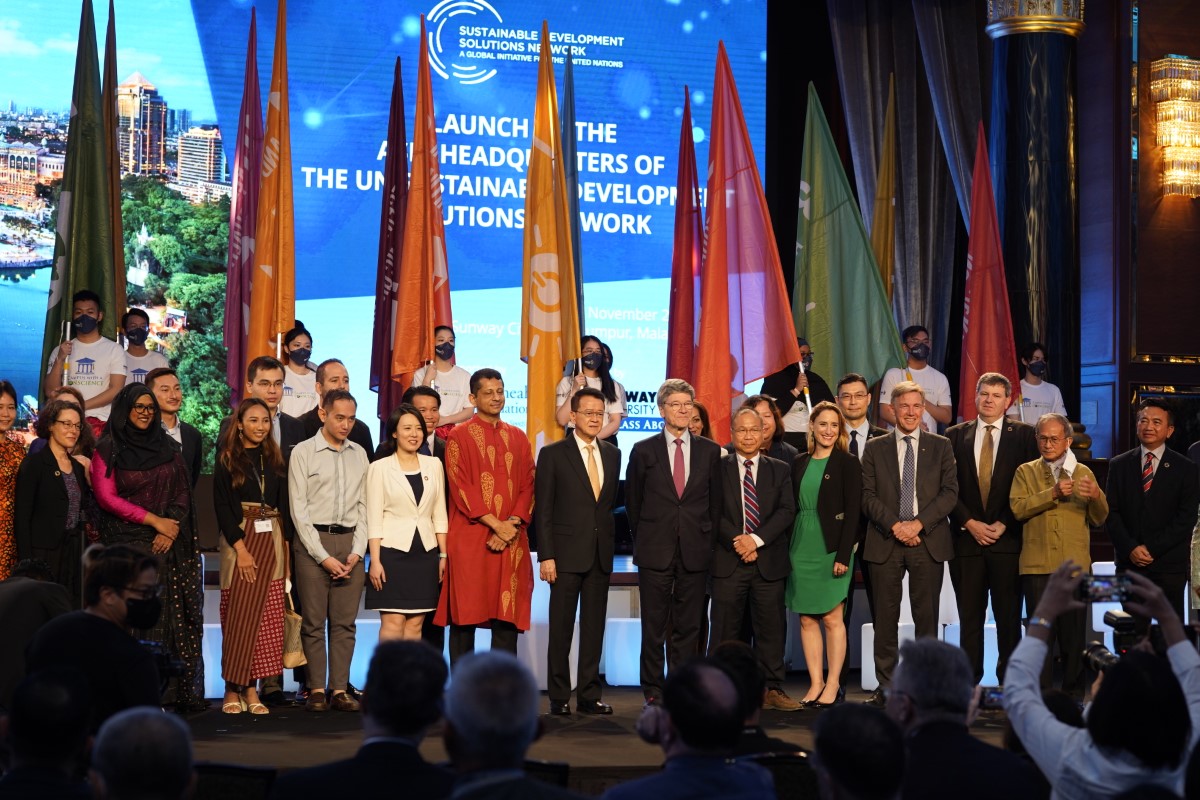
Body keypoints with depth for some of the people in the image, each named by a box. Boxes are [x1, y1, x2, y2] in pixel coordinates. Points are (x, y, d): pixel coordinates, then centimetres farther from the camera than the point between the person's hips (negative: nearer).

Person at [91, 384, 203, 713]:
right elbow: (107, 497, -5)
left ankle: (186, 692, -2)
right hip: (130, 544, -3)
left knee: (180, 619, -3)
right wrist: (155, 521, -9)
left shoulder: (168, 447, 15)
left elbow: (182, 492, 12)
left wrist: (171, 528, -5)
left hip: (171, 545, 3)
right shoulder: (108, 450, 3)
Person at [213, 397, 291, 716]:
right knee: (238, 616, -4)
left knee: (266, 619, 0)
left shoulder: (275, 460, 14)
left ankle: (251, 689, 4)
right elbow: (221, 506, -5)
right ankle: (232, 689, 2)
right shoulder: (227, 460, 1)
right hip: (238, 540, -4)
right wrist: (240, 547, -13)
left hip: (271, 541, 4)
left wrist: (284, 545, 4)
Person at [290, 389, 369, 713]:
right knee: (314, 622, -1)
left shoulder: (358, 454, 12)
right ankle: (316, 689, 5)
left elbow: (364, 506, 12)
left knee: (345, 622, 2)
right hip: (313, 541, -3)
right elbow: (299, 510, -3)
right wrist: (324, 556, -8)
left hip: (350, 543, 3)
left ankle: (340, 689, 6)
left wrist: (357, 551, -1)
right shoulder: (303, 453, 0)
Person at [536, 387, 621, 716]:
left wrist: (610, 541, 7)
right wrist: (546, 556, -10)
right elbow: (543, 510, -4)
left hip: (601, 553, 4)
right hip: (567, 553, -4)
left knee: (594, 627, 6)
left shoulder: (612, 454, 12)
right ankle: (559, 697, 7)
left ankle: (589, 695, 12)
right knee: (561, 628, 0)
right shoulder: (553, 454, -2)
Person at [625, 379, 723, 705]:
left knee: (688, 625, 4)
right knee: (654, 625, 1)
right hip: (655, 550, -1)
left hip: (695, 551, 1)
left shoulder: (710, 451, 8)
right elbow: (633, 501, 9)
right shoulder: (643, 451, 3)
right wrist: (643, 539, 7)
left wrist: (709, 540, 6)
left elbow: (715, 501, 11)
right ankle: (653, 689, 9)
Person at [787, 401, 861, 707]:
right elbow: (792, 508, 13)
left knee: (832, 617, -3)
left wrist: (843, 556, -14)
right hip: (802, 548, 5)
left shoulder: (848, 464, -2)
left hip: (832, 549, -5)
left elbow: (852, 512, -7)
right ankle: (815, 683, 10)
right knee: (807, 619, 4)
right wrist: (788, 549, 6)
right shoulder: (799, 464, 11)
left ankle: (833, 684, 5)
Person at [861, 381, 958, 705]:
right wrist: (895, 526, -11)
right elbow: (868, 496, 3)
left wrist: (918, 524, -10)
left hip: (928, 542, 0)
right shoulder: (875, 448, 10)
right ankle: (885, 686, 6)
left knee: (927, 617, 1)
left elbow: (950, 492, 1)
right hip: (886, 543, 0)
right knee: (885, 618, 1)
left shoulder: (941, 446, 9)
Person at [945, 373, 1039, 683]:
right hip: (966, 538, 2)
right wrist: (969, 523, -5)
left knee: (1009, 614, 1)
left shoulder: (1023, 434, 5)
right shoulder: (956, 436, 10)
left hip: (1007, 538, -1)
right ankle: (968, 679, 6)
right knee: (969, 614, 3)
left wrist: (1003, 524, -7)